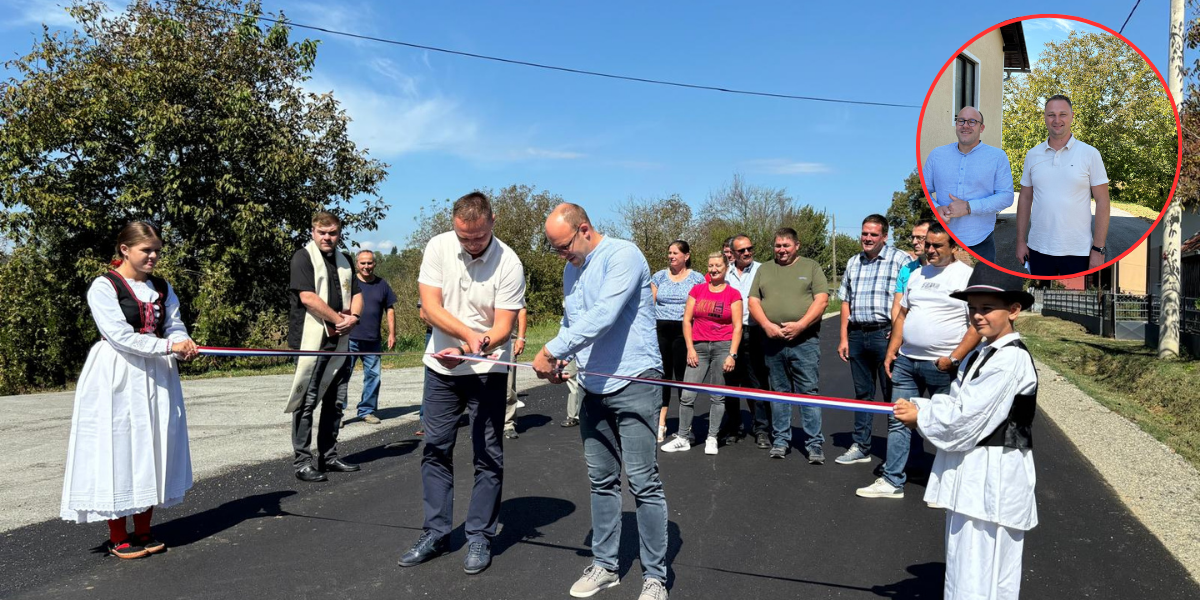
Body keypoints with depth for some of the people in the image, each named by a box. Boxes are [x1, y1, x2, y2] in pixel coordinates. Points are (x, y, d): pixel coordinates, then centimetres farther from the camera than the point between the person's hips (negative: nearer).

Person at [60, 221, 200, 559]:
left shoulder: (162, 288, 12)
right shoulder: (104, 286, -8)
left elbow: (175, 326, 7)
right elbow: (119, 335, -18)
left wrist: (184, 346, -16)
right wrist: (168, 346, -24)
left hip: (157, 377, 6)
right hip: (118, 379, -6)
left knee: (154, 451, 8)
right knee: (119, 450, -3)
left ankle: (143, 531, 19)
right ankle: (118, 538, 8)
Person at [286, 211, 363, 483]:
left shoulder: (344, 260, 16)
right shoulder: (303, 257, -5)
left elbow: (356, 294, 17)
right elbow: (308, 297, -15)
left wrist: (354, 317, -4)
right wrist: (339, 318, -11)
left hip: (339, 342, 7)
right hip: (312, 342, -7)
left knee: (335, 402, 11)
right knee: (307, 402, -4)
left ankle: (329, 456, 21)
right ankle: (302, 461, 2)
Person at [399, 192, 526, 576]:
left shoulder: (509, 264, -16)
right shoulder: (438, 247, -7)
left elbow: (503, 327, -16)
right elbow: (430, 307, -12)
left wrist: (467, 352, -33)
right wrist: (470, 334, -28)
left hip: (487, 369, -3)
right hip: (440, 366, 3)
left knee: (488, 455, 1)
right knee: (435, 449, 8)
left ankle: (480, 537, 14)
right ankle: (436, 533, 20)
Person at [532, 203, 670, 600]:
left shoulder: (622, 256, -13)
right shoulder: (572, 269, 14)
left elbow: (603, 317, -25)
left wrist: (552, 350, -21)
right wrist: (559, 361, 5)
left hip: (633, 383, -8)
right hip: (594, 387, 8)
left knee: (643, 482, -4)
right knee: (601, 481, 12)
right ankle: (604, 566, 24)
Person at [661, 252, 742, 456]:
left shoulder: (733, 294, 2)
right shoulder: (697, 290, 8)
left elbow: (737, 326, -1)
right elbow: (687, 320, 7)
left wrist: (732, 354, -8)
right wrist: (690, 348, -1)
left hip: (723, 347, -2)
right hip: (699, 347, 2)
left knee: (718, 397, 4)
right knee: (687, 395, -3)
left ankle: (712, 438, 15)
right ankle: (683, 438, 7)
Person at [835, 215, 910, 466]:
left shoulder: (900, 260, -5)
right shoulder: (853, 263, 14)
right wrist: (843, 338, 10)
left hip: (886, 334, -6)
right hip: (857, 334, 6)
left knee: (892, 394, 1)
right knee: (862, 391, 13)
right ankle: (860, 447, 21)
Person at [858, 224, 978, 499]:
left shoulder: (967, 276, -5)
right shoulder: (918, 274, 14)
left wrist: (953, 359, -16)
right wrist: (891, 352, 9)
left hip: (942, 366, -6)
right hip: (906, 361, 6)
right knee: (898, 420, 6)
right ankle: (892, 481, 14)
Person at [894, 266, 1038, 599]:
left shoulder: (1011, 360, -18)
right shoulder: (980, 355, 14)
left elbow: (967, 418, -21)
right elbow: (956, 402, 13)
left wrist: (920, 417, -8)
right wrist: (917, 407, -4)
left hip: (992, 480, -10)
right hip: (970, 476, 10)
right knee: (965, 571, 20)